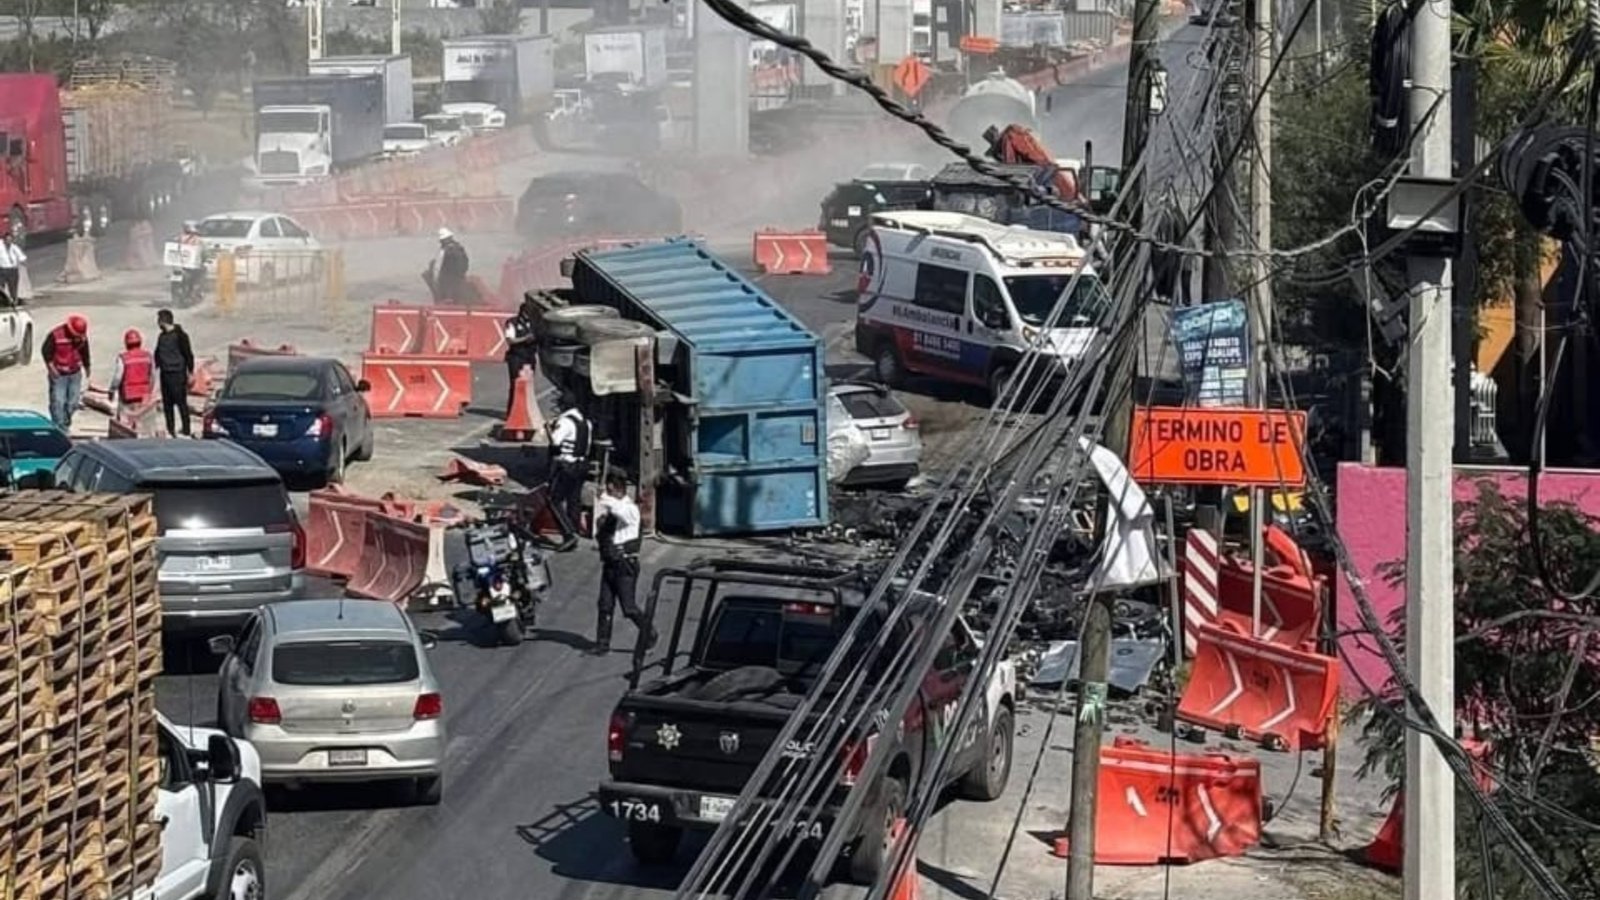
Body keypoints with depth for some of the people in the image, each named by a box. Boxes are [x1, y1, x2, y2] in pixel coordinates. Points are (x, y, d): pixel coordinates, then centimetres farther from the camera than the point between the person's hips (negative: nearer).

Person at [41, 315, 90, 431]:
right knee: (58, 402, -9)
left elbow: (85, 352, 12)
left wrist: (87, 367, 22)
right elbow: (46, 351, -9)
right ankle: (59, 429, -6)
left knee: (73, 402, 9)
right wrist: (51, 366, -17)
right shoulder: (55, 335, -18)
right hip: (59, 374, -5)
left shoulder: (82, 337, -3)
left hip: (75, 374, 5)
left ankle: (66, 425, 26)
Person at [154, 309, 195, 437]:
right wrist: (157, 368, 17)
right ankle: (170, 430, 15)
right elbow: (158, 354, 23)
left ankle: (186, 430, -5)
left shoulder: (180, 335, -9)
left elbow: (188, 354, -8)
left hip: (177, 374, -7)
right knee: (167, 404, 8)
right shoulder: (162, 336, 13)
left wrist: (190, 372, -10)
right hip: (165, 373, 7)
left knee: (181, 403, -7)